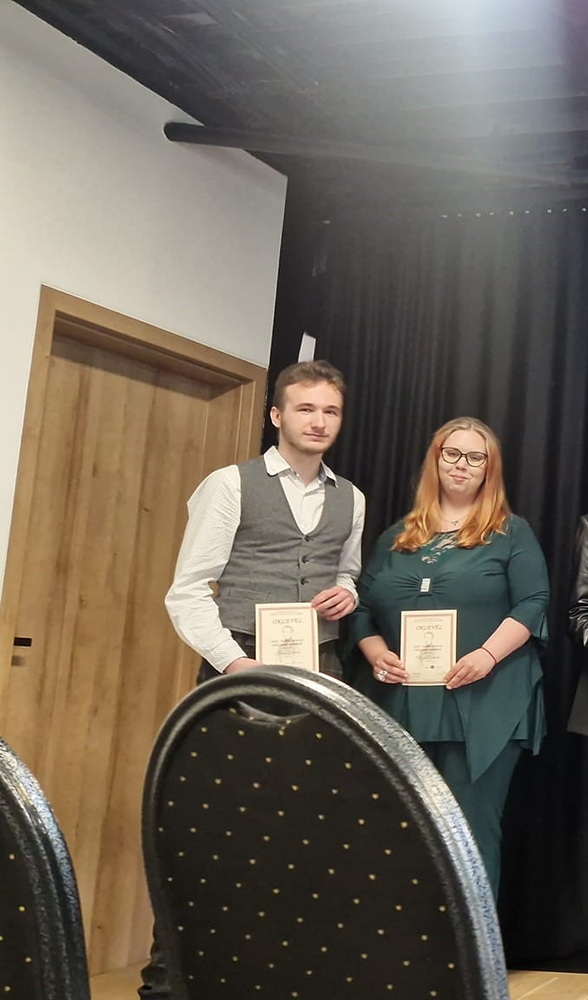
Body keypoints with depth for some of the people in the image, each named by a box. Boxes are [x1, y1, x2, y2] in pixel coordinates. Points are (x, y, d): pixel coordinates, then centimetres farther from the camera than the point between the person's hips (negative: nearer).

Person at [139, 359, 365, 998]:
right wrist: (232, 661, -19)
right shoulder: (229, 486, -3)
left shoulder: (350, 500, 13)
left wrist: (348, 594, 3)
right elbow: (187, 591, -6)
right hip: (241, 665, -4)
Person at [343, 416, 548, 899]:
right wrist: (377, 654, -4)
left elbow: (533, 603, -3)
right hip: (403, 705, 4)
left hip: (482, 707, -4)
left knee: (471, 830, -3)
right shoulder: (398, 537, 17)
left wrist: (488, 655, -18)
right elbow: (364, 610, 15)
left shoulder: (512, 533, 6)